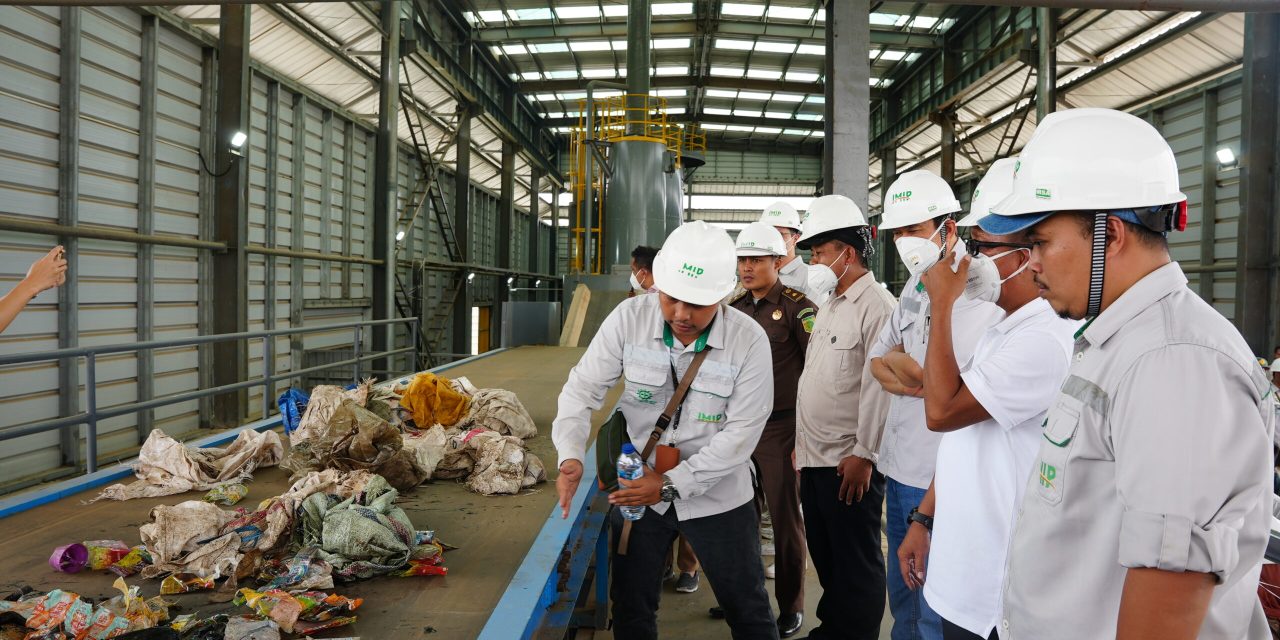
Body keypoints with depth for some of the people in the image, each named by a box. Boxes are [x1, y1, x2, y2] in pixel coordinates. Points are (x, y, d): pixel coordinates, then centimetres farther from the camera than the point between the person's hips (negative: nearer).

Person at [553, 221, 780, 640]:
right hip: (637, 487, 2)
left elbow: (742, 431, -17)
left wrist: (672, 482, -23)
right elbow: (583, 389, -10)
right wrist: (571, 456, -27)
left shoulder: (749, 341, -18)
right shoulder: (628, 319, -13)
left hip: (716, 496, -1)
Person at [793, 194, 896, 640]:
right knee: (824, 554, 19)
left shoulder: (877, 306, -15)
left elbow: (880, 387, -20)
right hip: (815, 457, 9)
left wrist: (863, 456, -20)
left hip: (850, 463, -9)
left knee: (856, 564, 6)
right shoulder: (829, 306, 15)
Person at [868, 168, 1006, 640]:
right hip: (899, 468, 8)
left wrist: (900, 364, -11)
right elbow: (878, 357, 13)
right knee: (902, 597, 23)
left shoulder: (980, 294, -18)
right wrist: (918, 379, -8)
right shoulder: (916, 285, 10)